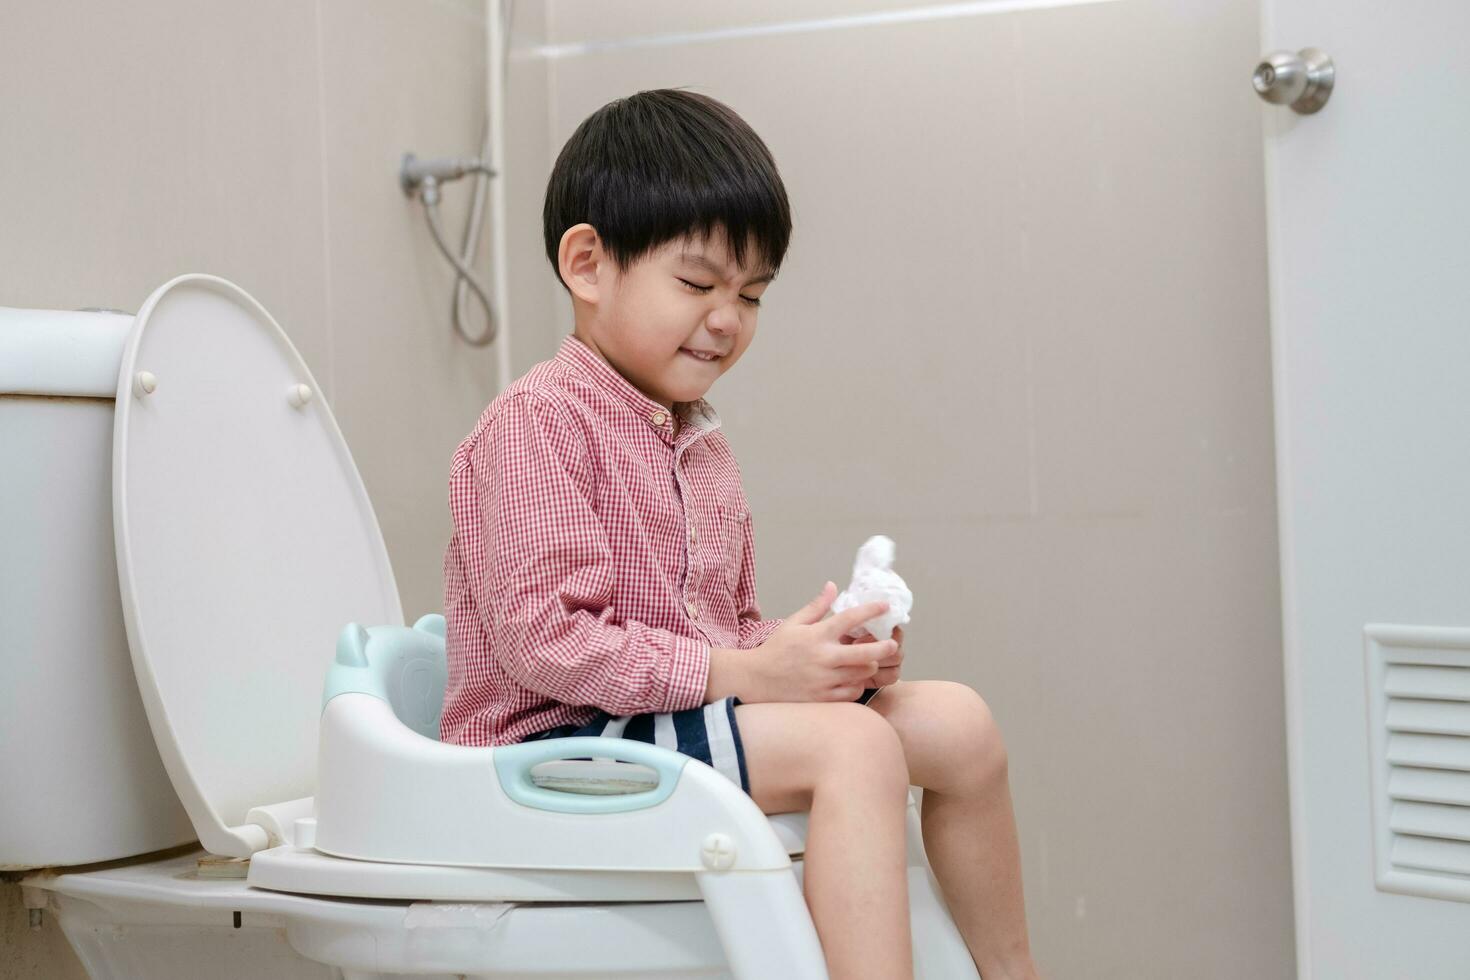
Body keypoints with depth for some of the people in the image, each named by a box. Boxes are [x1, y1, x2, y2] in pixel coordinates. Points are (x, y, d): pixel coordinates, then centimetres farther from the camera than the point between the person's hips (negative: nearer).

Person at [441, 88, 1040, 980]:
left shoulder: (702, 445, 17)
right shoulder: (535, 424, -12)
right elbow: (545, 638, -21)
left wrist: (812, 654, -2)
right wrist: (742, 674, -23)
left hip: (690, 717, 9)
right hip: (557, 741, -9)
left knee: (955, 721, 1)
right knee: (852, 745, -27)